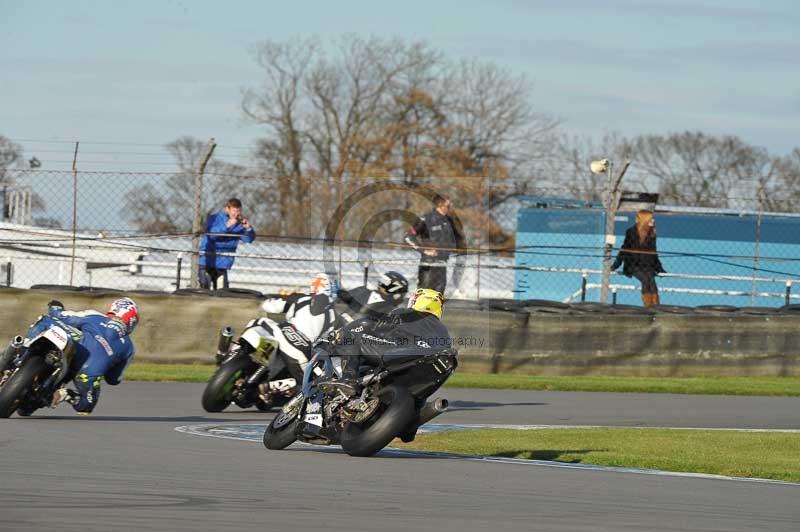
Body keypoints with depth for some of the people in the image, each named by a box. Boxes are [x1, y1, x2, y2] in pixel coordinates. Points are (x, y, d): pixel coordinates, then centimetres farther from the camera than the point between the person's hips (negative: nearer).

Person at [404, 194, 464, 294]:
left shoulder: (448, 221, 9)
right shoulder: (426, 220, -11)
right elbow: (409, 237, -14)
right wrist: (424, 249, -18)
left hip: (442, 264, 7)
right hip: (428, 264, -7)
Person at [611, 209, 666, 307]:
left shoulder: (652, 234, 12)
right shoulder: (631, 232, 0)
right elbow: (624, 250, 3)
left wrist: (659, 269, 17)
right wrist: (615, 265, -3)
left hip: (647, 266, 3)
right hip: (633, 265, -3)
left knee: (651, 279, -27)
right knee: (645, 279, -30)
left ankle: (655, 305, -37)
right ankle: (648, 305, -34)